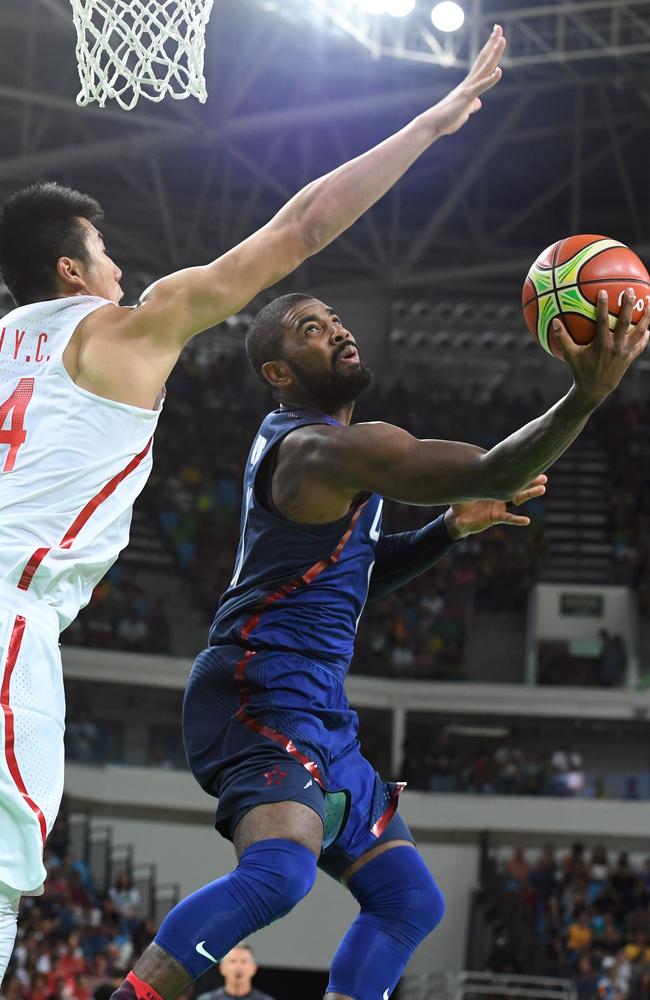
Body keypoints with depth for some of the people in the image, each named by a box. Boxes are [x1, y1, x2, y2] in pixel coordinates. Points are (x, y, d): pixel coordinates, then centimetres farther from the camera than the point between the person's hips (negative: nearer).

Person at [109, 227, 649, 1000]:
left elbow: (351, 573, 27)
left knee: (410, 901, 12)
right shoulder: (325, 449, -14)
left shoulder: (290, 442, 19)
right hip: (263, 694, -11)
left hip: (314, 710, 11)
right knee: (280, 870, -36)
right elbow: (494, 472, -23)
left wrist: (449, 529, 13)